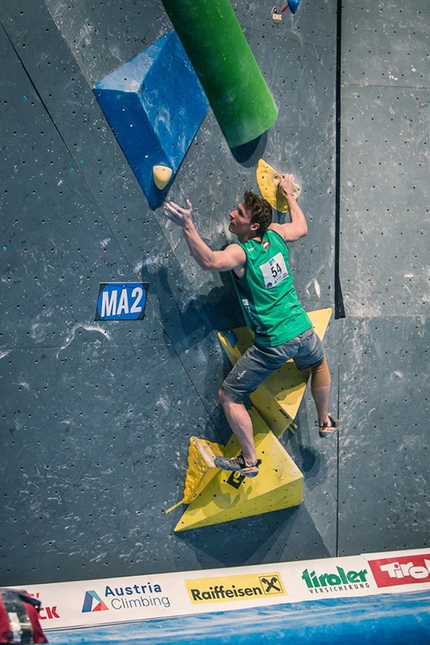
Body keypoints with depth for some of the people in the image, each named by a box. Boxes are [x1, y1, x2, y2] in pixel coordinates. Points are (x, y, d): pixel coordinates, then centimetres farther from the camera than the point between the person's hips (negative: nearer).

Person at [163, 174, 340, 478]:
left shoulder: (240, 253, -18)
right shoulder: (276, 235, 0)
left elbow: (209, 260, -38)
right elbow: (301, 227, 24)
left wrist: (187, 226, -39)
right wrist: (290, 194, 36)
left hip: (273, 346, -6)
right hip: (303, 332, 6)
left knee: (229, 396, 8)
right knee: (319, 363, 41)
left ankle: (250, 461, 10)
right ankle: (326, 422, 53)